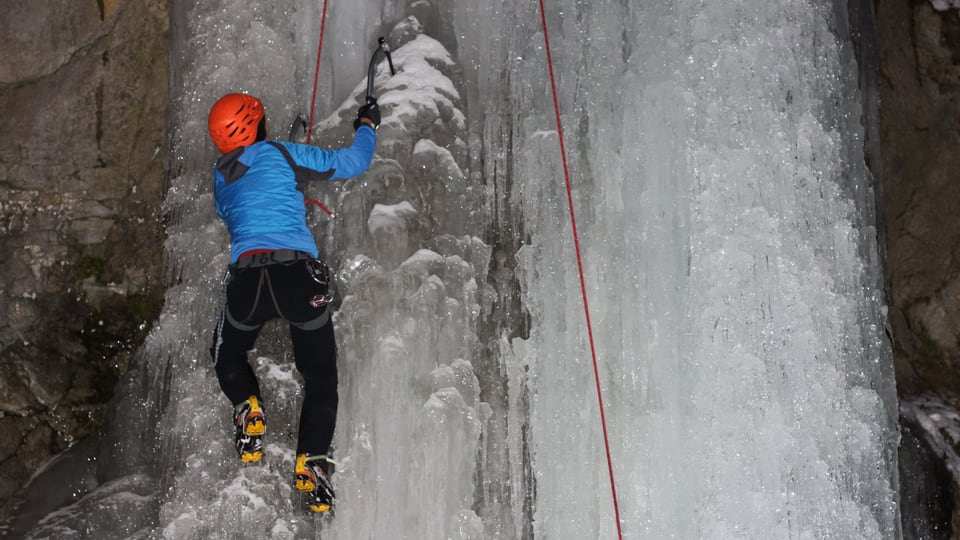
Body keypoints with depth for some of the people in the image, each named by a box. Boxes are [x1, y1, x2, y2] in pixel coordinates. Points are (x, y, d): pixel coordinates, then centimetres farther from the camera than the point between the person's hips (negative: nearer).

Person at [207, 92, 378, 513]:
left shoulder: (220, 178, 20)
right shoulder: (281, 154, 8)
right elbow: (353, 163, 12)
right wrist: (367, 125, 31)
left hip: (245, 280, 3)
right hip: (298, 274, -2)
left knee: (227, 357, 32)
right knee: (321, 378, 12)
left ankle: (248, 407, 4)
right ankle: (311, 464, -2)